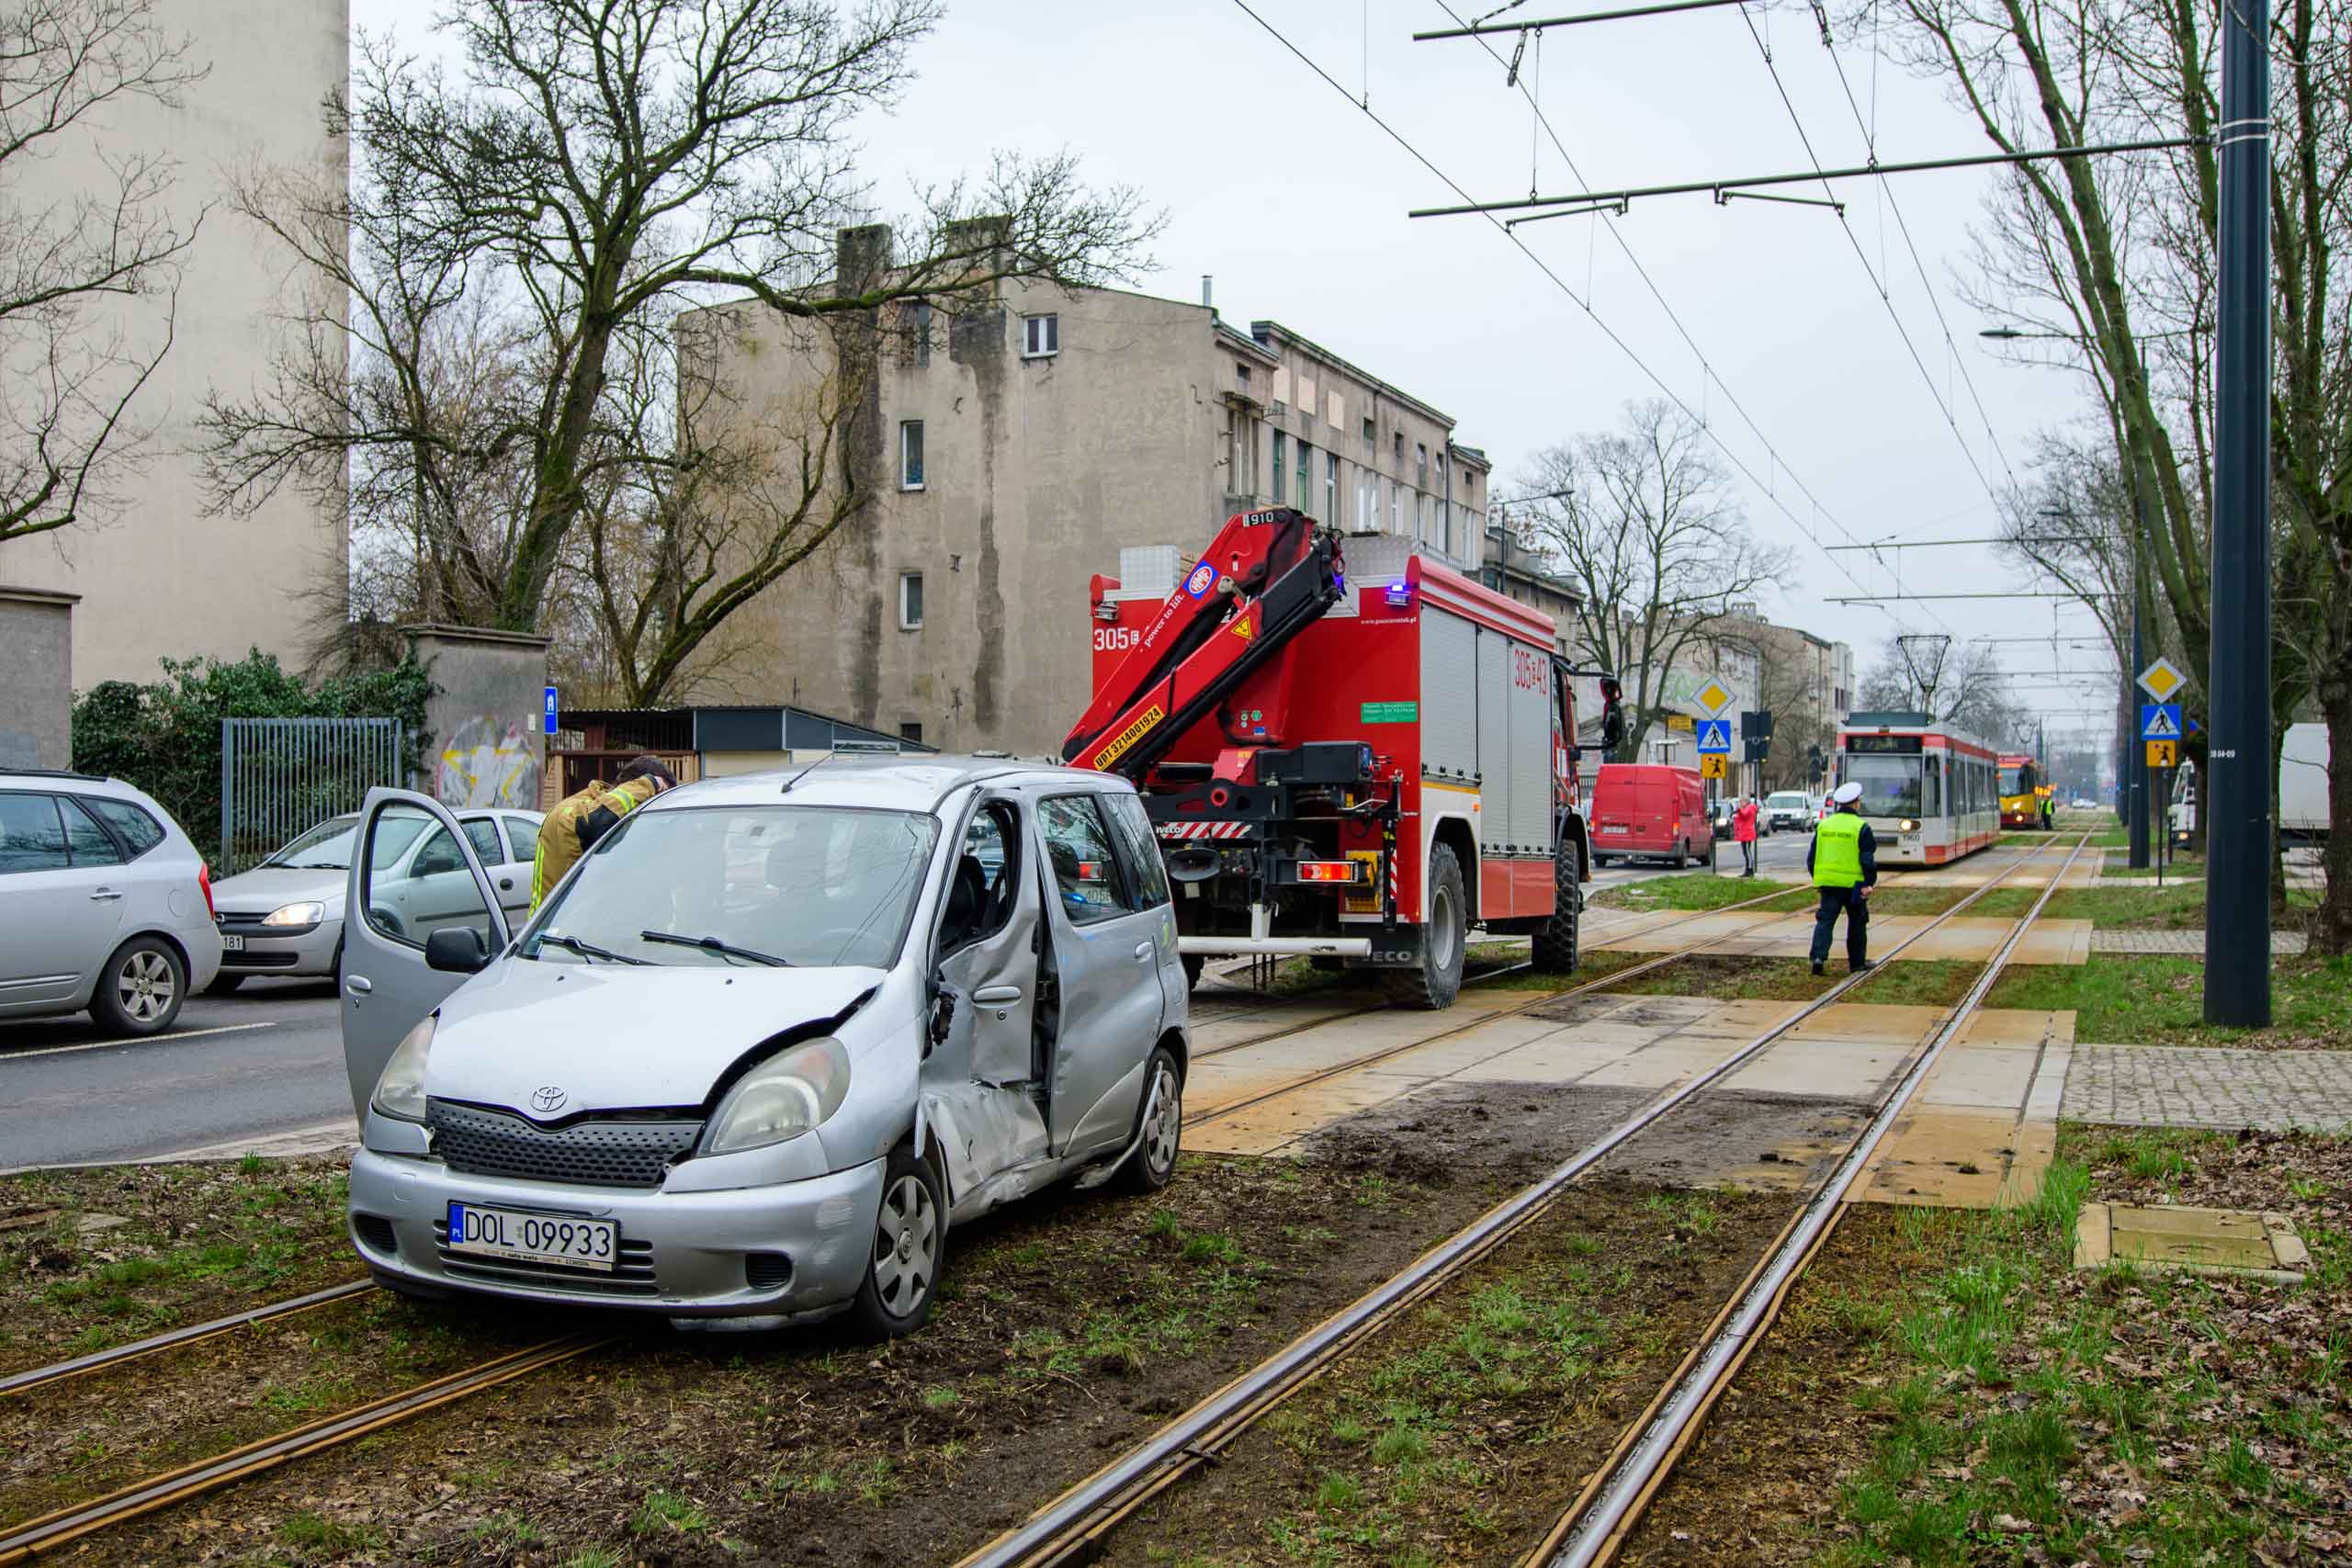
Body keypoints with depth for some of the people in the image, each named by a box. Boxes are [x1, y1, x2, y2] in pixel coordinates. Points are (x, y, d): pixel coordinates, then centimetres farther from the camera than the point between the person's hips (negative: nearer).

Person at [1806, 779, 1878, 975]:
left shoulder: (1823, 825, 6)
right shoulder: (1861, 827, -7)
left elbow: (1812, 856, 10)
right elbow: (1868, 859, -10)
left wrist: (1817, 878, 20)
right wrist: (1869, 883, -6)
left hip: (1828, 883, 3)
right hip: (1854, 883, -3)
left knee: (1825, 920, 2)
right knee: (1857, 923, 12)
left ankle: (1818, 956, -18)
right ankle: (1857, 962, 22)